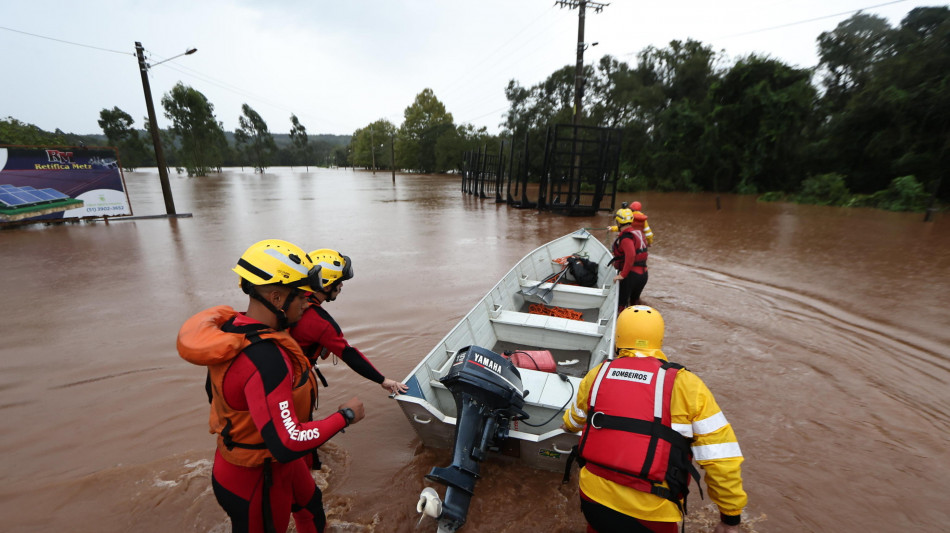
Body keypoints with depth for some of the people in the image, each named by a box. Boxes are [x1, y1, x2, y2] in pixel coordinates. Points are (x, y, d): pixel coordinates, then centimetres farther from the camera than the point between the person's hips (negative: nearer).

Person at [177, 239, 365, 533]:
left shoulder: (230, 326, -9)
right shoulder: (267, 360, -38)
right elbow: (288, 445, -36)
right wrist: (345, 415, -25)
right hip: (259, 481, -8)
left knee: (311, 507, 29)